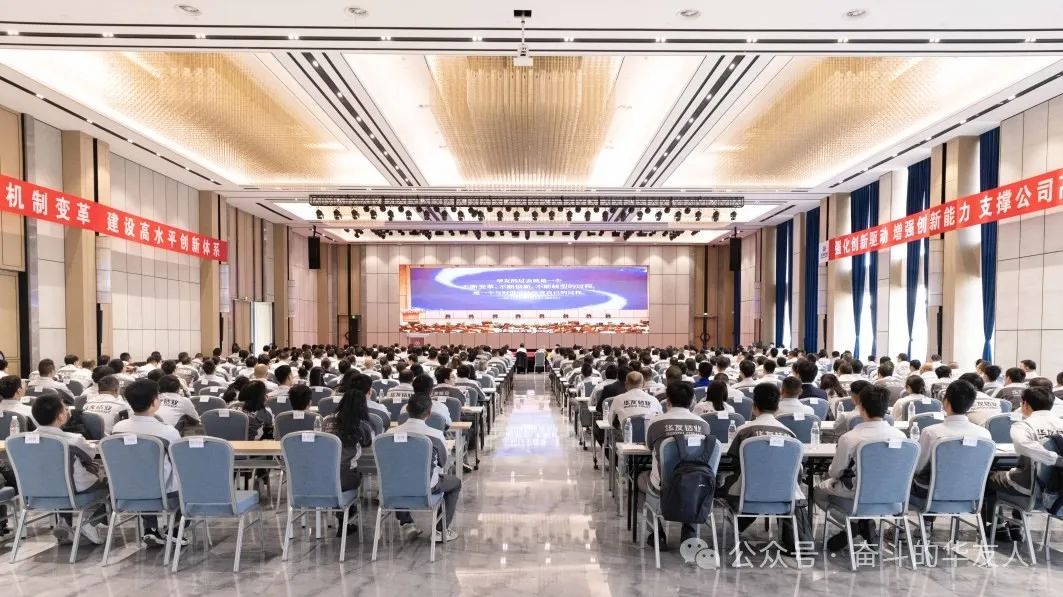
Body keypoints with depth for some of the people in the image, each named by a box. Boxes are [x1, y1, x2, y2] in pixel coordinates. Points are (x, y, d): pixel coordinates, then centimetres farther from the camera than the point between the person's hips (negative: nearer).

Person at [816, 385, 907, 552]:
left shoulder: (849, 438, -28)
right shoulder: (900, 435, -16)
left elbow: (834, 473, -13)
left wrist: (830, 471, 11)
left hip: (856, 494, -5)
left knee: (818, 491, 22)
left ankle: (854, 523, 6)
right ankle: (864, 523, 14)